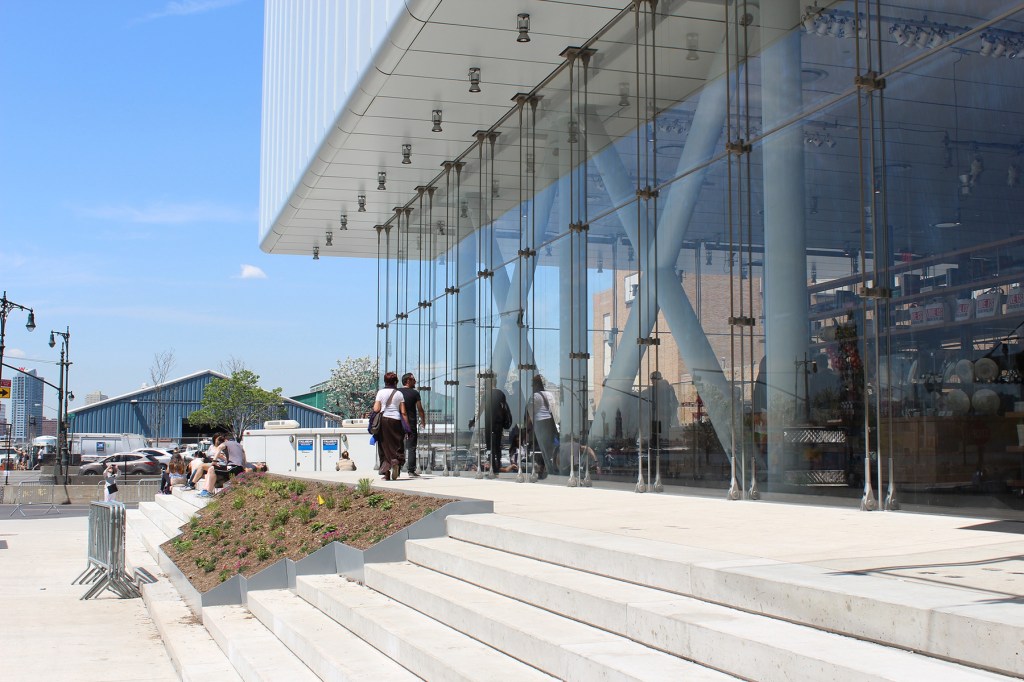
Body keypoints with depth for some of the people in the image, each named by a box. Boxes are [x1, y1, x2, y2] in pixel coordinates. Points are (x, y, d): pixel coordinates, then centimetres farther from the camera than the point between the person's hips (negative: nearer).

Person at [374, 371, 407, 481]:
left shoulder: (381, 392, 3)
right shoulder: (399, 394, 5)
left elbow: (376, 409, -4)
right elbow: (403, 412, 2)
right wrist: (406, 427, 4)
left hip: (383, 420, 0)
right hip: (396, 420, 0)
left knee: (384, 446, 6)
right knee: (397, 445, 7)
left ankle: (386, 474, 1)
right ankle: (396, 460, -24)